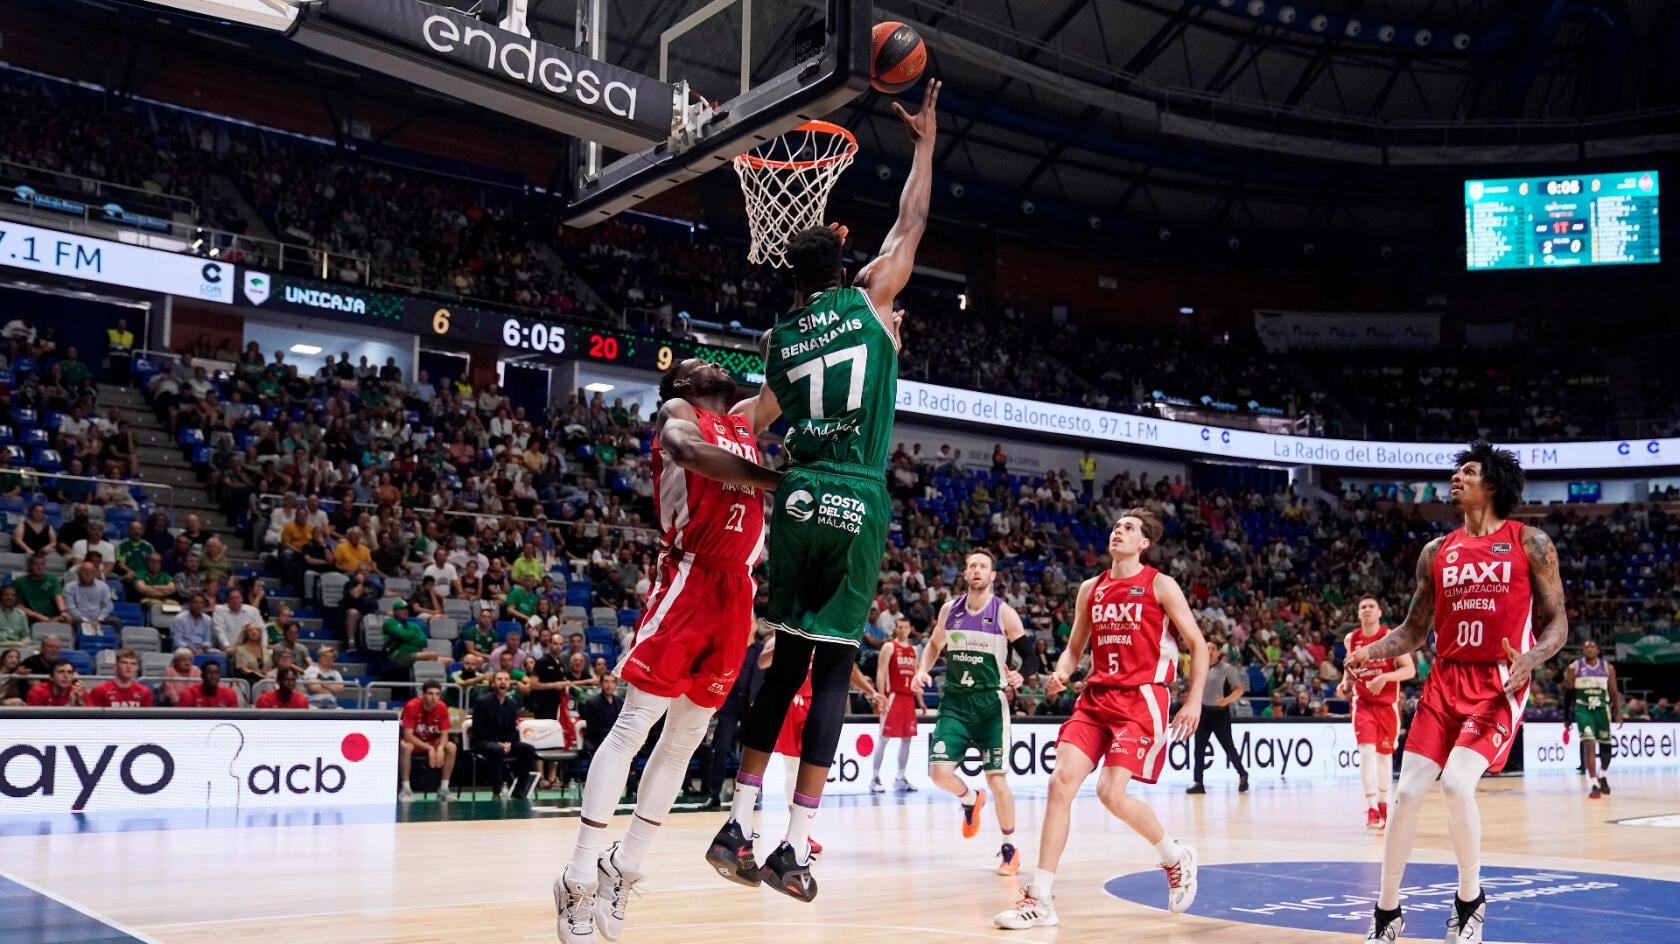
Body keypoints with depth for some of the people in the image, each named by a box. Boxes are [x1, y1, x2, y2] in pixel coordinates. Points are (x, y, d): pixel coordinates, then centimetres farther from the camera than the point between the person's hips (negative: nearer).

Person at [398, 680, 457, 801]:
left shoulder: (442, 708, -13)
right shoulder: (412, 706, -25)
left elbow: (444, 734, -9)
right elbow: (408, 735, -28)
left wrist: (440, 748, -31)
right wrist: (429, 748, -35)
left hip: (432, 742, 4)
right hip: (413, 742, -4)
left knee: (451, 747, -22)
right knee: (405, 746, -37)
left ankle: (443, 789, -14)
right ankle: (406, 789, -27)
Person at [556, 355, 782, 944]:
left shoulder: (745, 421, 23)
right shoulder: (676, 413, 4)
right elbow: (691, 451, -17)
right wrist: (777, 480, -22)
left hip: (737, 591, 7)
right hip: (688, 581, -7)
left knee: (687, 736, 9)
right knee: (634, 725, -8)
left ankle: (621, 870, 19)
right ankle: (579, 879, -3)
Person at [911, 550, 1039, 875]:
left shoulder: (1004, 613, -6)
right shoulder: (949, 609, 5)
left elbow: (1030, 656, -4)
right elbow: (935, 645, 20)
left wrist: (1020, 675, -25)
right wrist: (923, 669, 1)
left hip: (990, 702, -3)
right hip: (955, 702, 3)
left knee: (996, 778, -3)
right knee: (940, 771, -11)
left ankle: (1009, 849, 15)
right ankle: (971, 800, 24)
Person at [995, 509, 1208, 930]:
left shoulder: (1161, 586, -1)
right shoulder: (1091, 589, 13)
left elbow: (1198, 645, 0)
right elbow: (1075, 647, 20)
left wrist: (1194, 700, -8)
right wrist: (1061, 674, -1)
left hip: (1142, 698, -5)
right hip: (1096, 697, 5)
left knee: (1111, 792, -17)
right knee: (1060, 783, -9)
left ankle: (1176, 857, 13)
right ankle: (1040, 899, -6)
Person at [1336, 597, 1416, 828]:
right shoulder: (1351, 640, 0)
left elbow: (1410, 670, -12)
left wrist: (1385, 677, -26)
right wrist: (1346, 681, -1)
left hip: (1387, 704, -1)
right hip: (1362, 702, 1)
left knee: (1384, 753, 13)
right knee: (1366, 750, -16)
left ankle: (1383, 803, 33)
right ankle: (1372, 810, -20)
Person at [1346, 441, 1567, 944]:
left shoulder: (1531, 544, 0)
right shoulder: (1436, 552, 11)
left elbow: (1556, 622, -1)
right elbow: (1415, 628, 14)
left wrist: (1531, 657, -22)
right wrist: (1371, 652, -4)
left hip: (1498, 683, -4)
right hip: (1444, 681, 4)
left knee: (1457, 784, -21)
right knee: (1408, 791, -4)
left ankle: (1470, 902, 4)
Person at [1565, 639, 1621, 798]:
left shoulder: (1608, 668, 2)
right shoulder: (1574, 668, -2)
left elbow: (1614, 692, 7)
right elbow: (1568, 694, 3)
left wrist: (1618, 713, -3)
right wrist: (1566, 718, 3)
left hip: (1602, 709, 3)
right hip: (1583, 710, -3)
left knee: (1606, 746, 11)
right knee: (1589, 744, -17)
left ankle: (1602, 777, 39)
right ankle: (1594, 785, -16)